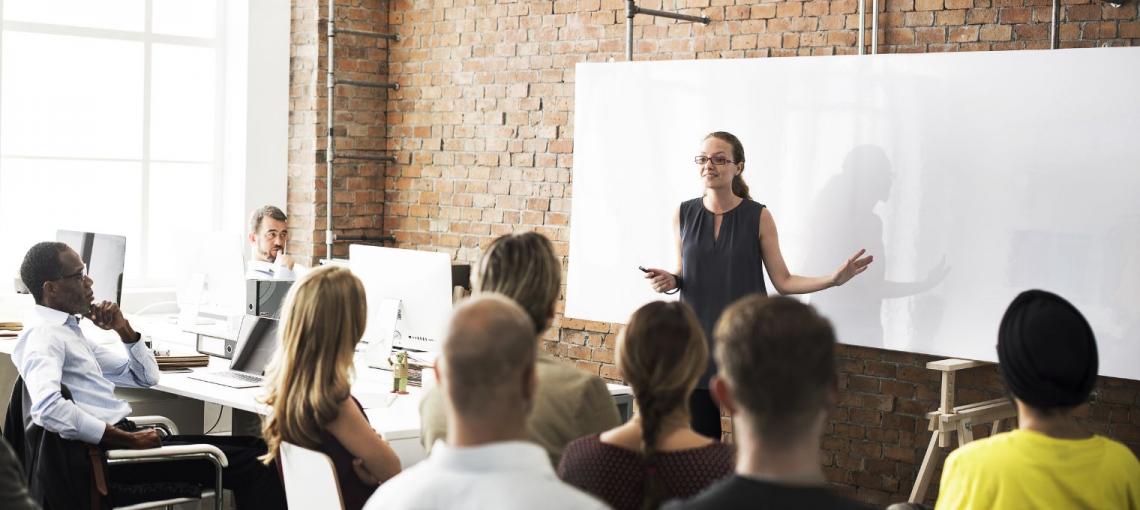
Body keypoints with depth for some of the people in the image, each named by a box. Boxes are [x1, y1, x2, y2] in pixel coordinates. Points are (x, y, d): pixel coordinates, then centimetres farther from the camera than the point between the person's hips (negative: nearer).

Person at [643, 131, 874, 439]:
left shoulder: (758, 217, -2)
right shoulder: (684, 214, 4)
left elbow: (783, 281, 0)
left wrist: (833, 279, -13)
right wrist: (669, 281, -7)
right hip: (698, 339, 2)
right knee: (700, 434, 3)